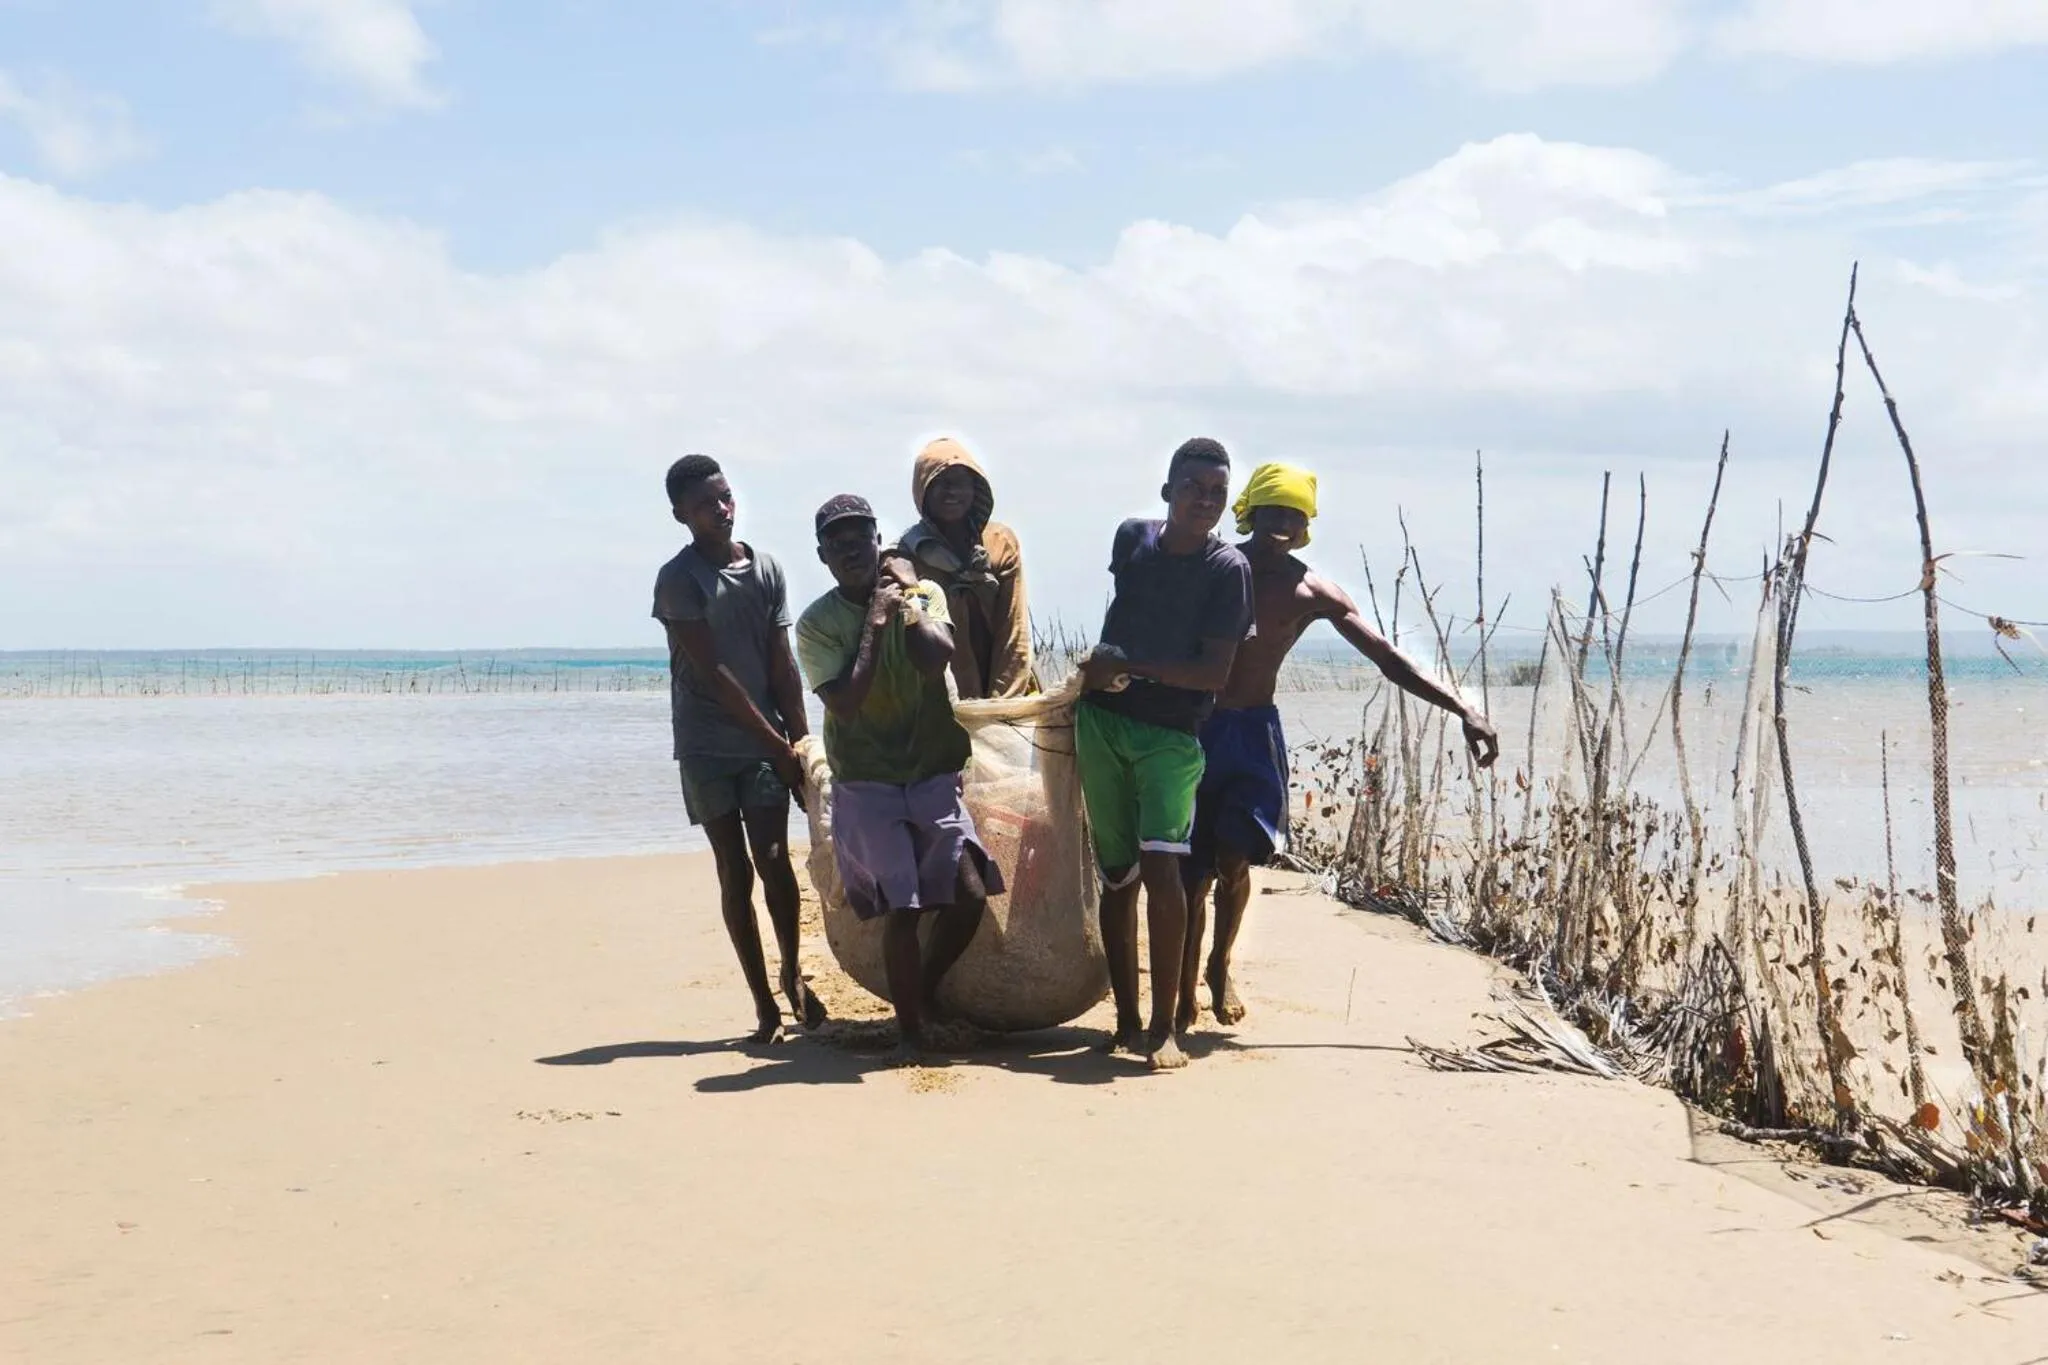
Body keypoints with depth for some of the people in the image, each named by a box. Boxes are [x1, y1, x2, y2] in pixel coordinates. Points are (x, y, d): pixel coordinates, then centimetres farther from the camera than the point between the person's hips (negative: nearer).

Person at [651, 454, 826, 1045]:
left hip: (766, 743, 2)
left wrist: (800, 742, 0)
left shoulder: (766, 569, 8)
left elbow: (782, 665, 8)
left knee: (773, 859, -10)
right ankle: (763, 1000, 6)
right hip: (707, 746, -2)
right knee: (734, 873, 1)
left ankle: (792, 974, 6)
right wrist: (776, 741, -12)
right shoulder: (677, 579, -6)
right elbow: (711, 671, -11)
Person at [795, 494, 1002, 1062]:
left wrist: (906, 602, -10)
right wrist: (875, 621, -15)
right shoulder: (816, 624, -5)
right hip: (867, 787, -2)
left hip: (934, 778, 2)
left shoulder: (922, 593, 1)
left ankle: (925, 990, 19)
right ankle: (909, 1028, 9)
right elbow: (845, 702, -18)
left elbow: (936, 659, -17)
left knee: (970, 895, -7)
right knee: (901, 909, -9)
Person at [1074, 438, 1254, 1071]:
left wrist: (1130, 667, -16)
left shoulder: (1227, 569, -7)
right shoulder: (1132, 538, 5)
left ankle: (1163, 1026, -12)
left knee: (1161, 865, -19)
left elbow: (1215, 672, -13)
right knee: (1118, 875, 6)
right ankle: (1126, 1020, 14)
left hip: (1170, 735, -4)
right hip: (1103, 721, 4)